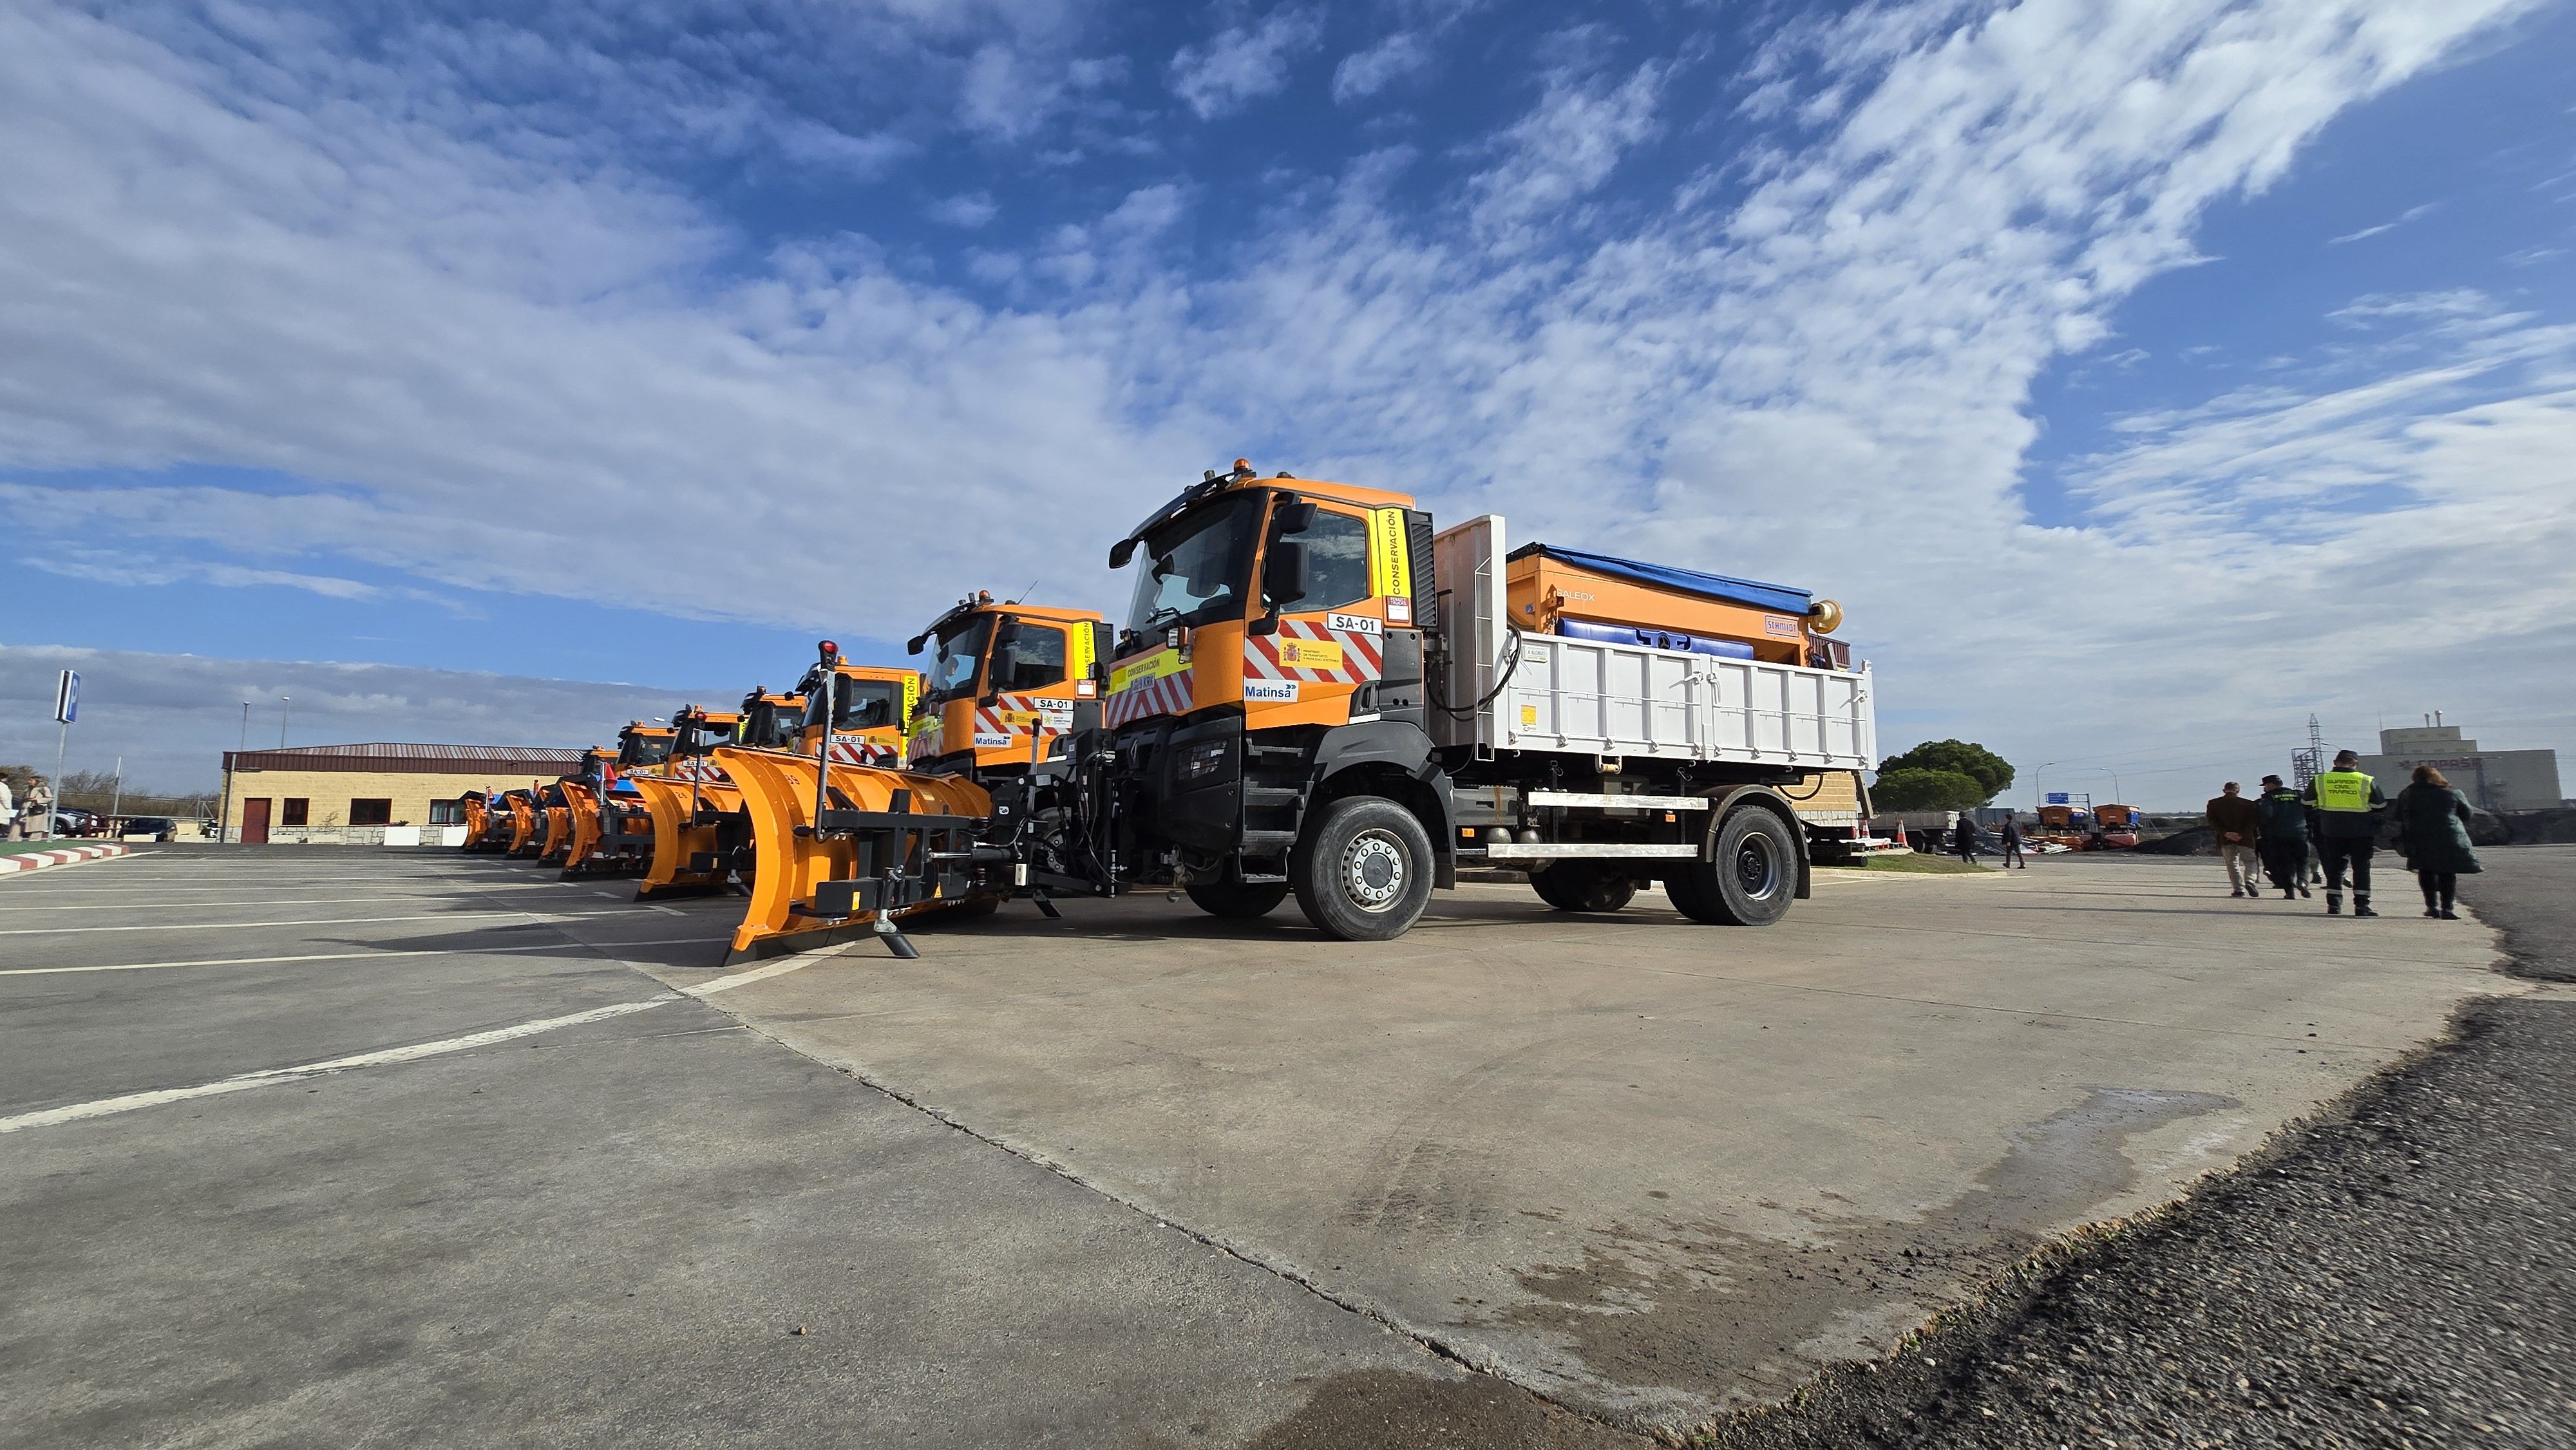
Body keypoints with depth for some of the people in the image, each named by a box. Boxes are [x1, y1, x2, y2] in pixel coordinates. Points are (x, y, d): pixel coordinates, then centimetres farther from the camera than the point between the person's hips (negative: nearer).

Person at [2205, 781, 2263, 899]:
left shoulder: (2213, 803, 3)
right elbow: (2252, 821, -8)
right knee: (2250, 861, 12)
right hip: (2245, 840, -1)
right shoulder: (2248, 804, 1)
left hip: (2225, 840, 1)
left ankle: (2239, 889, 3)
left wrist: (2225, 833, -12)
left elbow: (2212, 821, -6)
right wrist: (2241, 835, -12)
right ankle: (2250, 881, -12)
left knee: (2232, 864, 9)